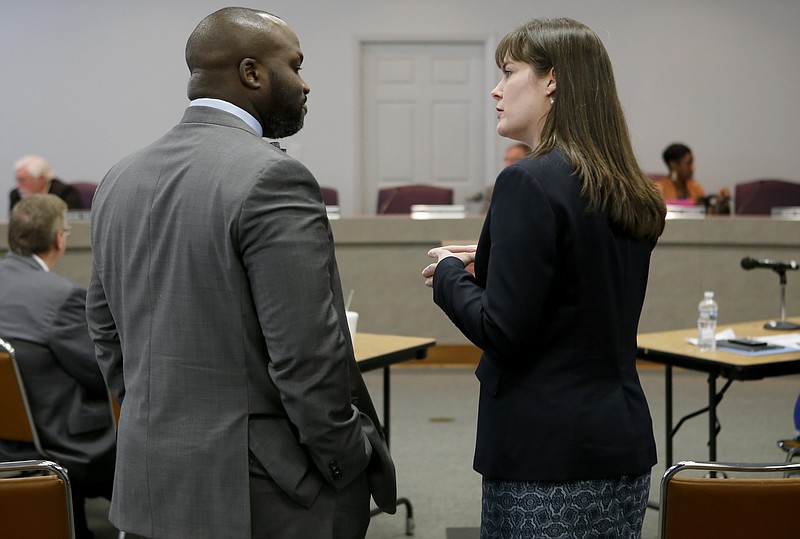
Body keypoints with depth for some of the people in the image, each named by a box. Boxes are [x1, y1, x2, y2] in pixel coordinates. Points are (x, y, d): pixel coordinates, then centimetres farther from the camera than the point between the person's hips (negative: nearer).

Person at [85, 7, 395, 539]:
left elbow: (107, 334, 13)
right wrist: (354, 469, -8)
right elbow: (307, 356, -20)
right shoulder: (272, 177, -17)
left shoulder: (120, 180, 7)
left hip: (152, 484, 8)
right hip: (259, 494, -7)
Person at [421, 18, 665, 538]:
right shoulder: (629, 192, 9)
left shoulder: (531, 183, -16)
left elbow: (503, 332, -19)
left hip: (548, 457, -8)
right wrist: (486, 263, 14)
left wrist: (449, 274, -1)